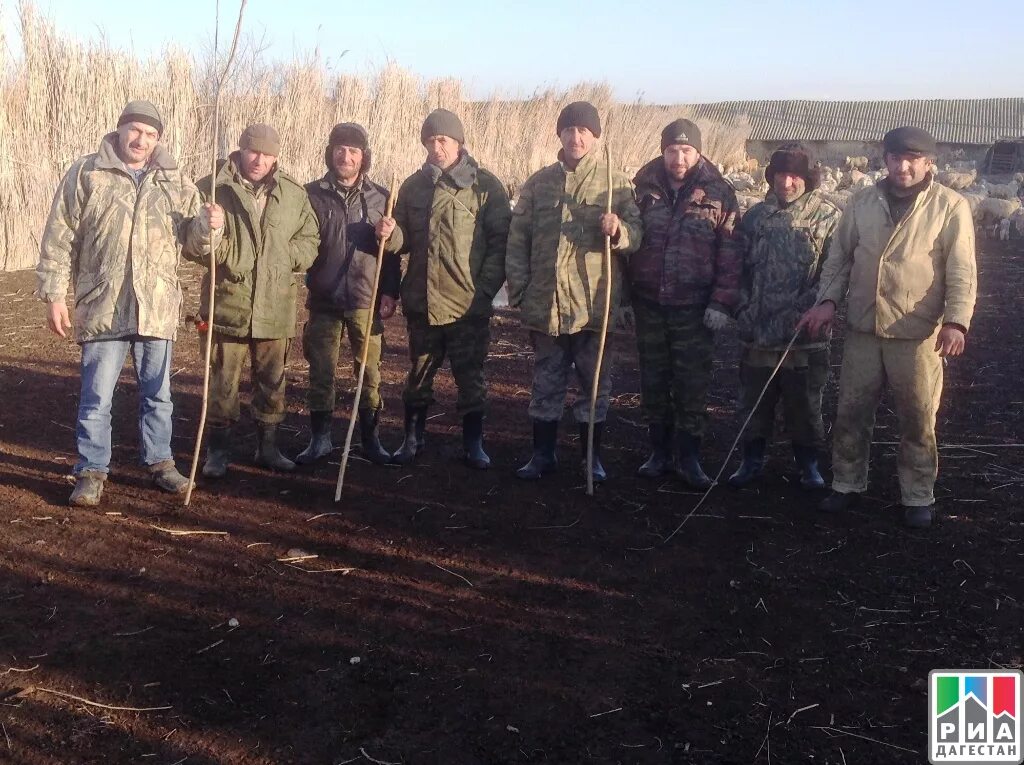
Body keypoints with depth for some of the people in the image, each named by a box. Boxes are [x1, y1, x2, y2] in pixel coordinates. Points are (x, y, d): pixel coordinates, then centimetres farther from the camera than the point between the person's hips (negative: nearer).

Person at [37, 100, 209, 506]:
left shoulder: (176, 183, 9)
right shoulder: (86, 174, 1)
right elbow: (59, 238, 1)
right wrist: (54, 294, -3)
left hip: (157, 309, 2)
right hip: (102, 308, -2)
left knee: (157, 394, 13)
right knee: (96, 397, 4)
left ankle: (160, 462, 27)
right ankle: (91, 471, 15)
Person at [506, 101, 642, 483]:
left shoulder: (616, 182, 1)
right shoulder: (538, 182, 7)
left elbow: (636, 236, -3)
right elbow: (518, 240, 7)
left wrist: (618, 231, -25)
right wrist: (518, 290, 0)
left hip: (594, 305, -2)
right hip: (545, 304, 2)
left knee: (595, 384, 8)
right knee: (546, 383, 12)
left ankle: (592, 455, 22)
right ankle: (543, 453, 24)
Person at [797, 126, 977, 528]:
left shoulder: (950, 206, -4)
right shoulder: (862, 202, 6)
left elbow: (962, 271, -8)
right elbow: (839, 257, 11)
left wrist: (956, 321, -20)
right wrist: (828, 300, -3)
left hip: (918, 334, -3)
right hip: (862, 330, 3)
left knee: (918, 420, 7)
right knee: (851, 414, 11)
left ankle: (919, 496, 22)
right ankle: (847, 484, 28)